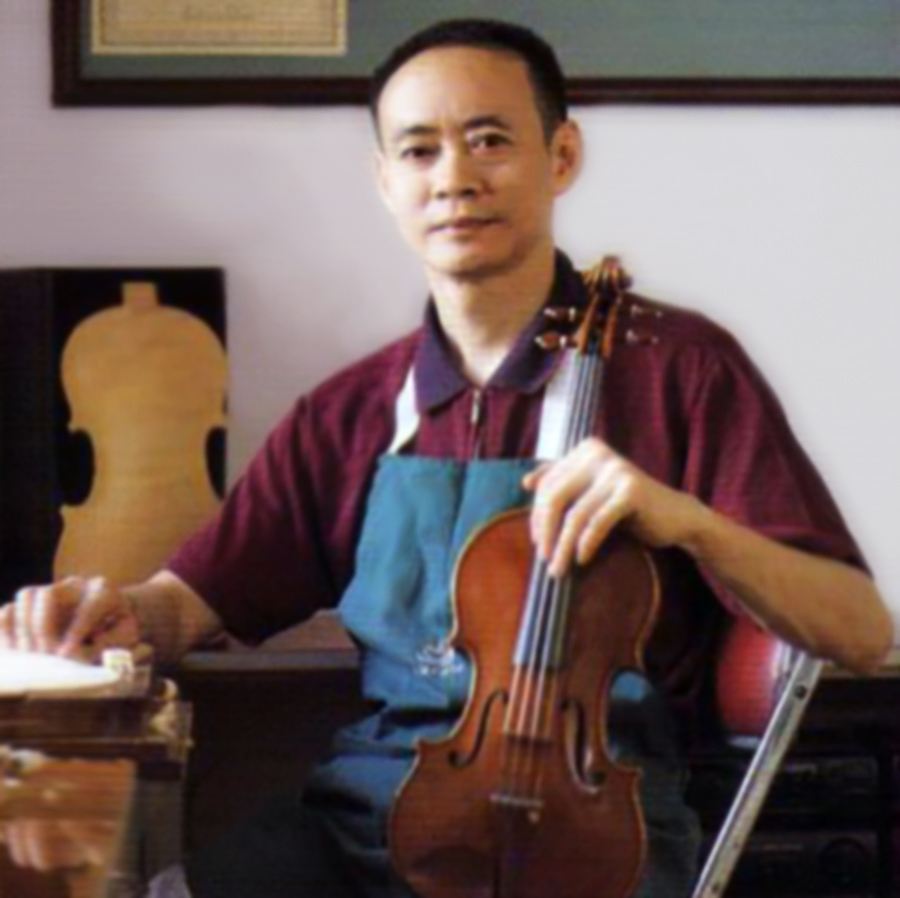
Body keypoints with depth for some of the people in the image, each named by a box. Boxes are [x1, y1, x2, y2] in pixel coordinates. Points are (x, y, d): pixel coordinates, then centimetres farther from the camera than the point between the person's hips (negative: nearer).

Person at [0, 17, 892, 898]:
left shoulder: (676, 366, 2)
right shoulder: (352, 413, 15)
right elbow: (195, 600, 20)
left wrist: (688, 521, -21)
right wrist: (122, 612, -5)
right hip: (362, 813, 4)